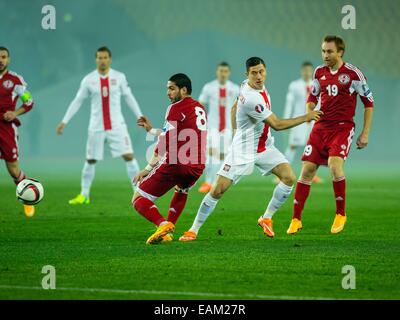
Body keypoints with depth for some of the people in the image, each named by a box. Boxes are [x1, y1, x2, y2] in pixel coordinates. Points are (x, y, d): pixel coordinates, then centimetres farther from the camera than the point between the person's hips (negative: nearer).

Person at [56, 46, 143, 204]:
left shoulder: (119, 77, -1)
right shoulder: (88, 80, -2)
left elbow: (129, 98, 8)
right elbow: (77, 101, 4)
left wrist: (140, 117, 5)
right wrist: (64, 121, 1)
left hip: (117, 125, 0)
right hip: (96, 127, 0)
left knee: (129, 156, -9)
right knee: (90, 160, 6)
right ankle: (84, 195, 18)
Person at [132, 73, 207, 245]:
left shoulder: (176, 108, -4)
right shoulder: (200, 109, 20)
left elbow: (165, 142, -12)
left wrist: (148, 168, -10)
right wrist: (151, 129, 34)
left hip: (175, 164, -8)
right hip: (197, 167, 8)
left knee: (138, 200, -1)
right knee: (181, 190, 40)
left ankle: (163, 224, -27)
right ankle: (168, 231, 27)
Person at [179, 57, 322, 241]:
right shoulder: (251, 98, -29)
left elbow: (234, 108, 15)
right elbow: (277, 124, -24)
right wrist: (306, 118, -19)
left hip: (264, 147, 8)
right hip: (243, 151, -8)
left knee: (289, 177, -11)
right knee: (218, 190, -8)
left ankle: (266, 218, 5)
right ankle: (194, 230, 7)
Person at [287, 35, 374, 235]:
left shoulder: (352, 73, -7)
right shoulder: (319, 72, 7)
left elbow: (368, 102, -1)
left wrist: (365, 134, -3)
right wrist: (309, 112, -1)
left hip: (343, 127, -5)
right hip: (321, 127, 5)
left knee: (334, 164, -26)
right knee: (307, 170, -1)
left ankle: (341, 214, -7)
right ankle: (296, 220, 8)